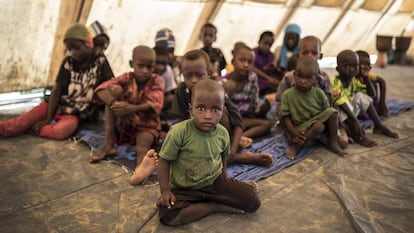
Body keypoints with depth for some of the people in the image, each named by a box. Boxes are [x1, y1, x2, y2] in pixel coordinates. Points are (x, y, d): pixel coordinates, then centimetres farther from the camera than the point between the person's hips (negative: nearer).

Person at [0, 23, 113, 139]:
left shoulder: (100, 62, -7)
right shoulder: (68, 62, -2)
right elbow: (57, 90, -4)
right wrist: (48, 119, -11)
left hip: (75, 114, -2)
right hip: (55, 106, 2)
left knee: (60, 131, -34)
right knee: (21, 123, -18)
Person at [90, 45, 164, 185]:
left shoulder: (157, 81, -7)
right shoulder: (127, 78, -2)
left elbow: (155, 105, -26)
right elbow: (101, 89, -16)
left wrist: (132, 108, -43)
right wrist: (114, 103, -38)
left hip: (146, 126, -2)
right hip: (124, 124, 2)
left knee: (143, 142, -38)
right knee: (115, 89, -19)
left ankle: (141, 165, -76)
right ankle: (108, 143, -24)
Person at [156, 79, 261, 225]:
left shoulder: (223, 133, -10)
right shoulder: (179, 132, -23)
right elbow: (164, 161, -13)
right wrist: (165, 191, -19)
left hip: (215, 182, 2)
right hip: (185, 188, -1)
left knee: (253, 202, -11)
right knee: (167, 215, -30)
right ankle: (215, 206, -13)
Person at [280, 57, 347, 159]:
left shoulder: (319, 93, -4)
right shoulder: (288, 94, -11)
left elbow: (327, 112, 2)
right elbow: (285, 116, -10)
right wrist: (293, 133, -20)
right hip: (301, 128, -4)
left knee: (332, 111, -20)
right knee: (318, 126, -34)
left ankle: (333, 143, -11)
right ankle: (295, 145, -19)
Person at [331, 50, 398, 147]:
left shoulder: (353, 81, -1)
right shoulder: (336, 83, -24)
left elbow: (371, 95, 6)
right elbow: (341, 104, -33)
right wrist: (355, 121, -36)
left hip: (350, 114, 8)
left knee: (361, 96, -2)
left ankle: (378, 126, 5)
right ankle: (359, 136, -27)